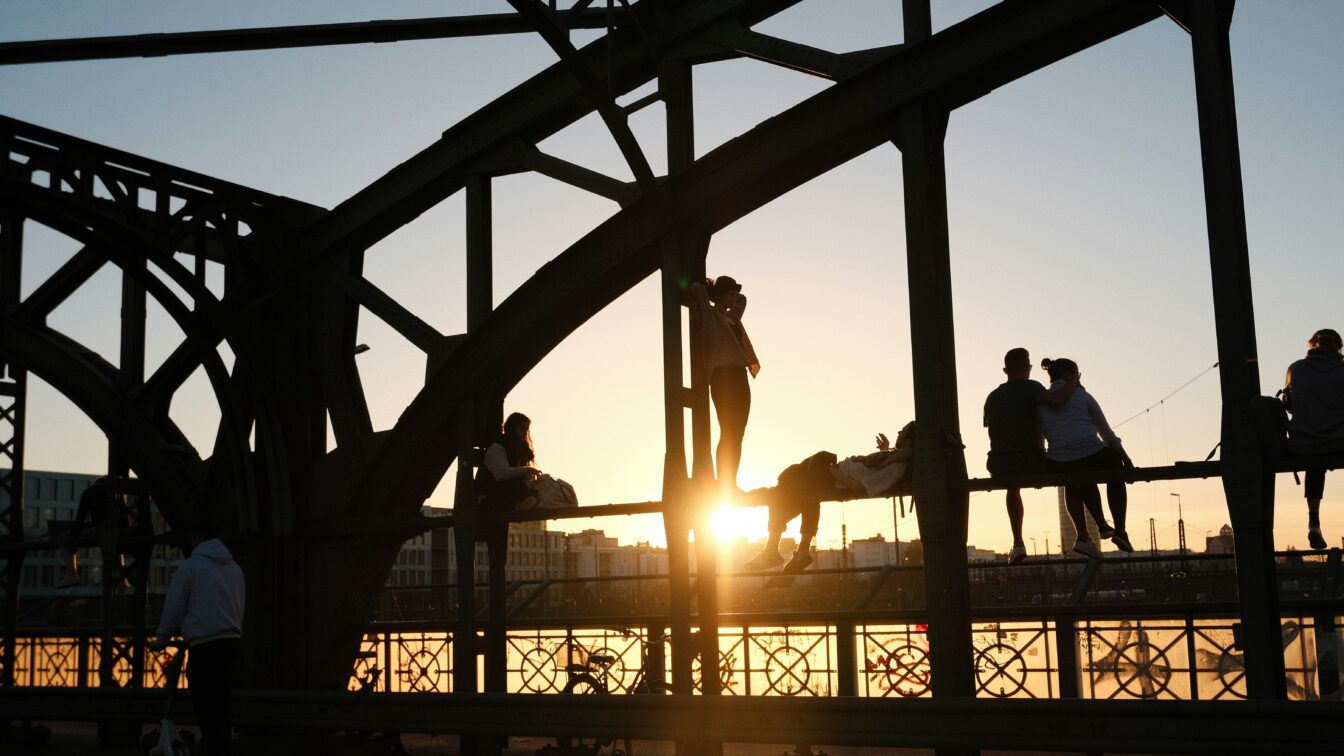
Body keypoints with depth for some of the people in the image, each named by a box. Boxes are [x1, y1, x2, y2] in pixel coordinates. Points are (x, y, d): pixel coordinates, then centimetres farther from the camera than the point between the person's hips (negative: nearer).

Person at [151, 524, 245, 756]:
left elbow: (174, 608, 0)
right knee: (222, 704, 12)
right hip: (232, 641, 6)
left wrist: (160, 640, 12)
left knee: (206, 708, -4)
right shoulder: (235, 567, 15)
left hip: (204, 644, -6)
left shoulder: (190, 565, -2)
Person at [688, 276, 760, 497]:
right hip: (722, 377, -8)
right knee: (728, 434, -12)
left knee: (737, 435, 4)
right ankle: (723, 485, -11)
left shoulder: (732, 316, 20)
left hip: (739, 377, 8)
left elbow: (742, 300, 41)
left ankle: (731, 485, 6)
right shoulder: (710, 314, 0)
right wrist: (709, 288, 8)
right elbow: (695, 289, -15)